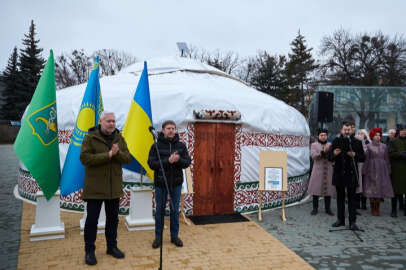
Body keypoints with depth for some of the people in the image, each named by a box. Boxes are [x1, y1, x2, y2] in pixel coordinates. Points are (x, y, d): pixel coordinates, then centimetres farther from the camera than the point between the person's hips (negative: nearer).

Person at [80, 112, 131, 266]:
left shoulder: (119, 138, 6)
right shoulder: (90, 138, -7)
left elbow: (128, 159, 0)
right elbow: (85, 158, -19)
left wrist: (117, 153, -21)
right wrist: (108, 155, -23)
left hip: (114, 188, 5)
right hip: (95, 188, -4)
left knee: (113, 218, 14)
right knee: (92, 219, 2)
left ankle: (112, 246, 30)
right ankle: (89, 250, 17)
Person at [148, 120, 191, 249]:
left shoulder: (181, 145, 2)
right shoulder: (156, 146, -5)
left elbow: (187, 162, 0)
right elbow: (151, 164, -12)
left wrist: (179, 160, -22)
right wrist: (168, 161, -24)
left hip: (176, 183, 2)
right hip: (160, 183, -2)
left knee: (175, 210, 11)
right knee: (159, 209, 8)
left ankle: (174, 235, 25)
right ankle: (158, 236, 22)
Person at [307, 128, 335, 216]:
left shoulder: (330, 145, 13)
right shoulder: (314, 145, 5)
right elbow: (313, 156, -10)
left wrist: (329, 152, -14)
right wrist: (322, 152, -20)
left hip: (328, 171, 2)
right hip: (318, 170, -2)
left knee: (328, 189, 3)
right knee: (316, 189, -1)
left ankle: (327, 208, 14)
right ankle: (315, 208, 9)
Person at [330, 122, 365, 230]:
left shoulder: (357, 142, 3)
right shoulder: (336, 141, 6)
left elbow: (363, 158, 3)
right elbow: (330, 158, 6)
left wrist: (354, 155, -16)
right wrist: (334, 154, -16)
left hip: (351, 173, -2)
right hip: (339, 173, 2)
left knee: (352, 198, 1)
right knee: (340, 197, 11)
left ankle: (352, 222, 6)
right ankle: (340, 219, 21)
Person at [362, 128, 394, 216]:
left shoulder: (384, 146, 9)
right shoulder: (369, 146, 0)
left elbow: (386, 159, 10)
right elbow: (366, 159, -1)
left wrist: (388, 170, 6)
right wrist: (365, 171, -5)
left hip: (382, 170, 3)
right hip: (372, 169, -3)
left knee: (380, 188, 3)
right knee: (372, 189, -1)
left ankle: (377, 208, 12)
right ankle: (373, 209, 9)